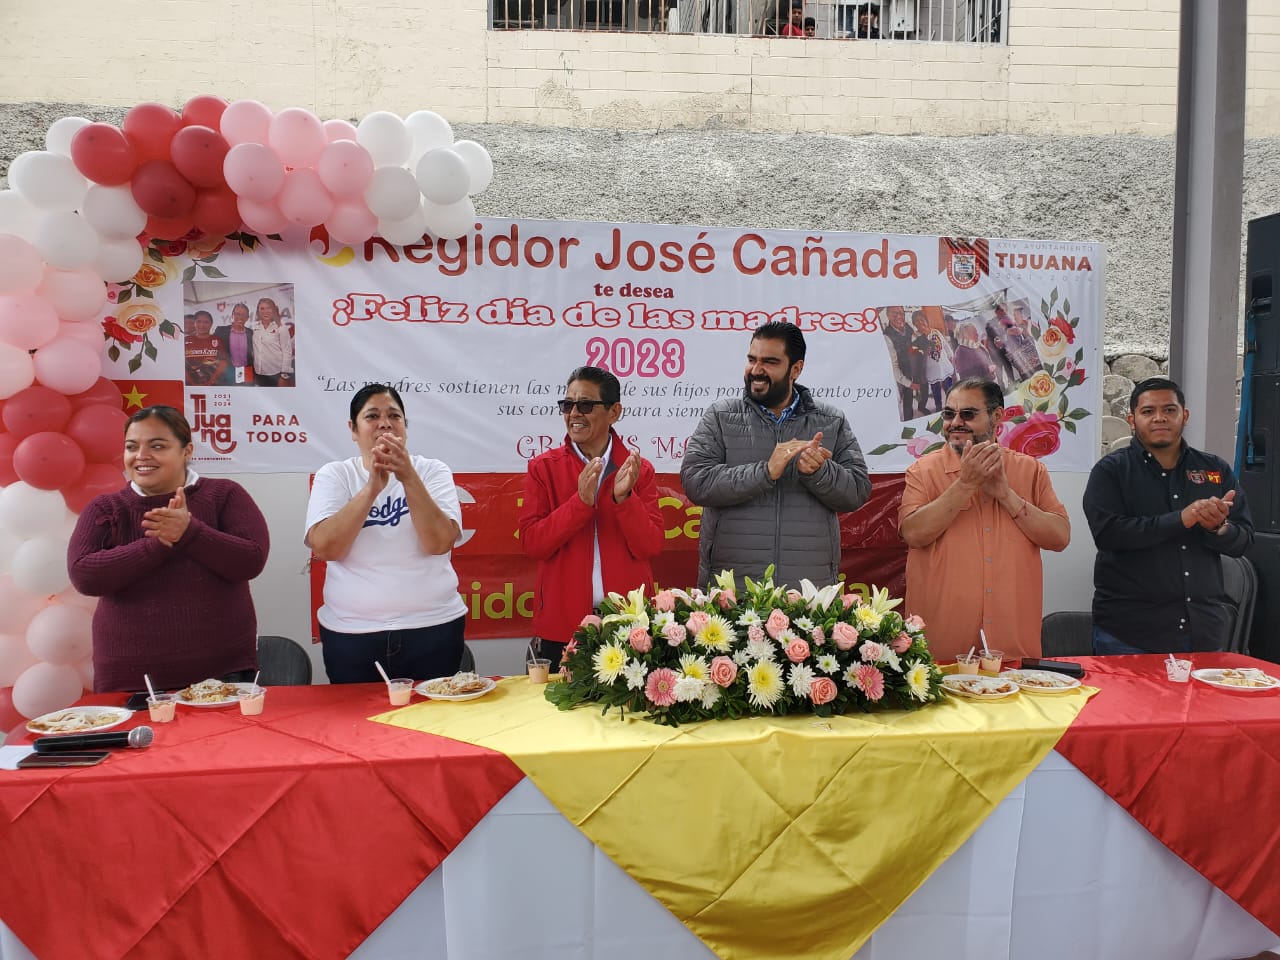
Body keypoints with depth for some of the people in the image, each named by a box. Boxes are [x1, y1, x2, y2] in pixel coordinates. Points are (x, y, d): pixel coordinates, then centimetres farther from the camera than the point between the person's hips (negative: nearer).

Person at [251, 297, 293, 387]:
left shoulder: (281, 328, -4)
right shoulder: (255, 328, 9)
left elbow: (287, 352, -7)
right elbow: (254, 351, 15)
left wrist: (284, 376, -12)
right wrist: (253, 373, 10)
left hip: (277, 374, -5)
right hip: (260, 374, 5)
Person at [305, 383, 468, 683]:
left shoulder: (432, 471, 1)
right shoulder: (334, 475, 2)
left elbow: (439, 542, -14)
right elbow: (324, 547, -13)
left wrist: (408, 477, -22)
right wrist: (372, 487, -21)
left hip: (432, 627, 0)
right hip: (351, 633, 0)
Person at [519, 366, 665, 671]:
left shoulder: (638, 470, 2)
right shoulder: (543, 468, 1)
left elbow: (651, 547, -4)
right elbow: (531, 543, -8)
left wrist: (624, 498, -19)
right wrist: (581, 501, -19)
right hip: (561, 627, 0)